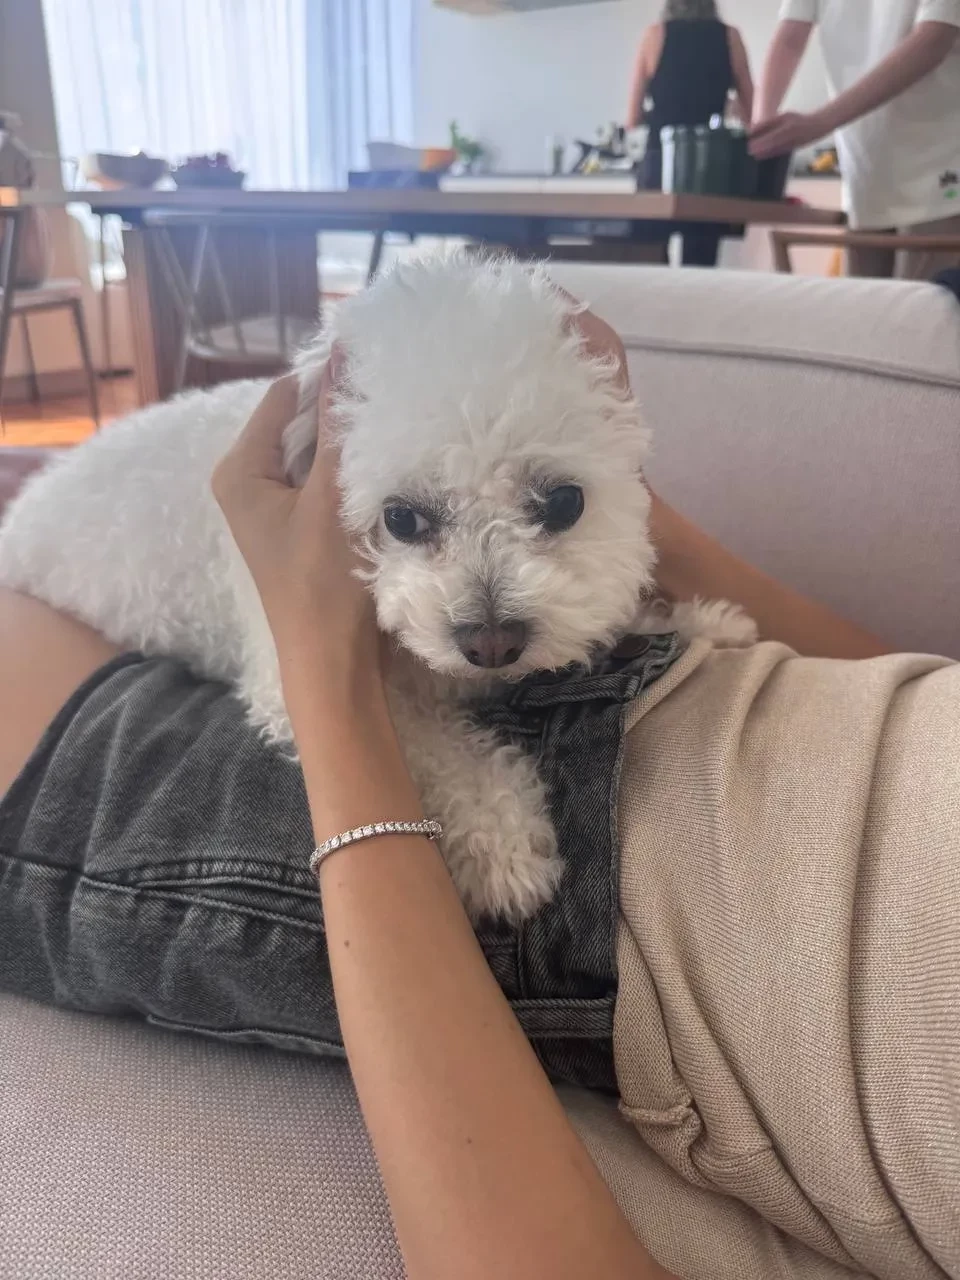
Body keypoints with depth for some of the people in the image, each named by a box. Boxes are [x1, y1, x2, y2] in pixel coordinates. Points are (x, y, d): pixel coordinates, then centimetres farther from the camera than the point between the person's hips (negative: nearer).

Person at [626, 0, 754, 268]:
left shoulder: (655, 34, 3)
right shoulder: (729, 37, 6)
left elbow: (633, 118, 4)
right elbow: (750, 114, 9)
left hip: (661, 162, 0)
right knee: (700, 266, 2)